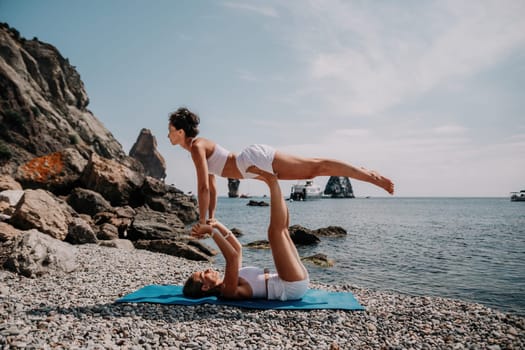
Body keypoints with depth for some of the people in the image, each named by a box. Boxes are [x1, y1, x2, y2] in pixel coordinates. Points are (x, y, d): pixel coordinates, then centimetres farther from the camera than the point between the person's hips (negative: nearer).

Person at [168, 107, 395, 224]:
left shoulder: (196, 146, -9)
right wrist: (211, 217, 25)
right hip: (257, 164, 8)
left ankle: (373, 177, -6)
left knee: (316, 167, -9)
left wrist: (202, 222, -8)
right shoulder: (199, 146, 20)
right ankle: (366, 173, 17)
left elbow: (203, 187, -15)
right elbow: (211, 186, 25)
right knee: (313, 170, 10)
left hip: (256, 159, -8)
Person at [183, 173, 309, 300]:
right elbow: (233, 256, -33)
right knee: (276, 230, -19)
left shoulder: (226, 284, 12)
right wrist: (211, 231, -24)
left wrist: (218, 226, 6)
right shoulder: (228, 291, -16)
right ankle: (273, 182, -4)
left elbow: (237, 248, 17)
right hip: (293, 287, -8)